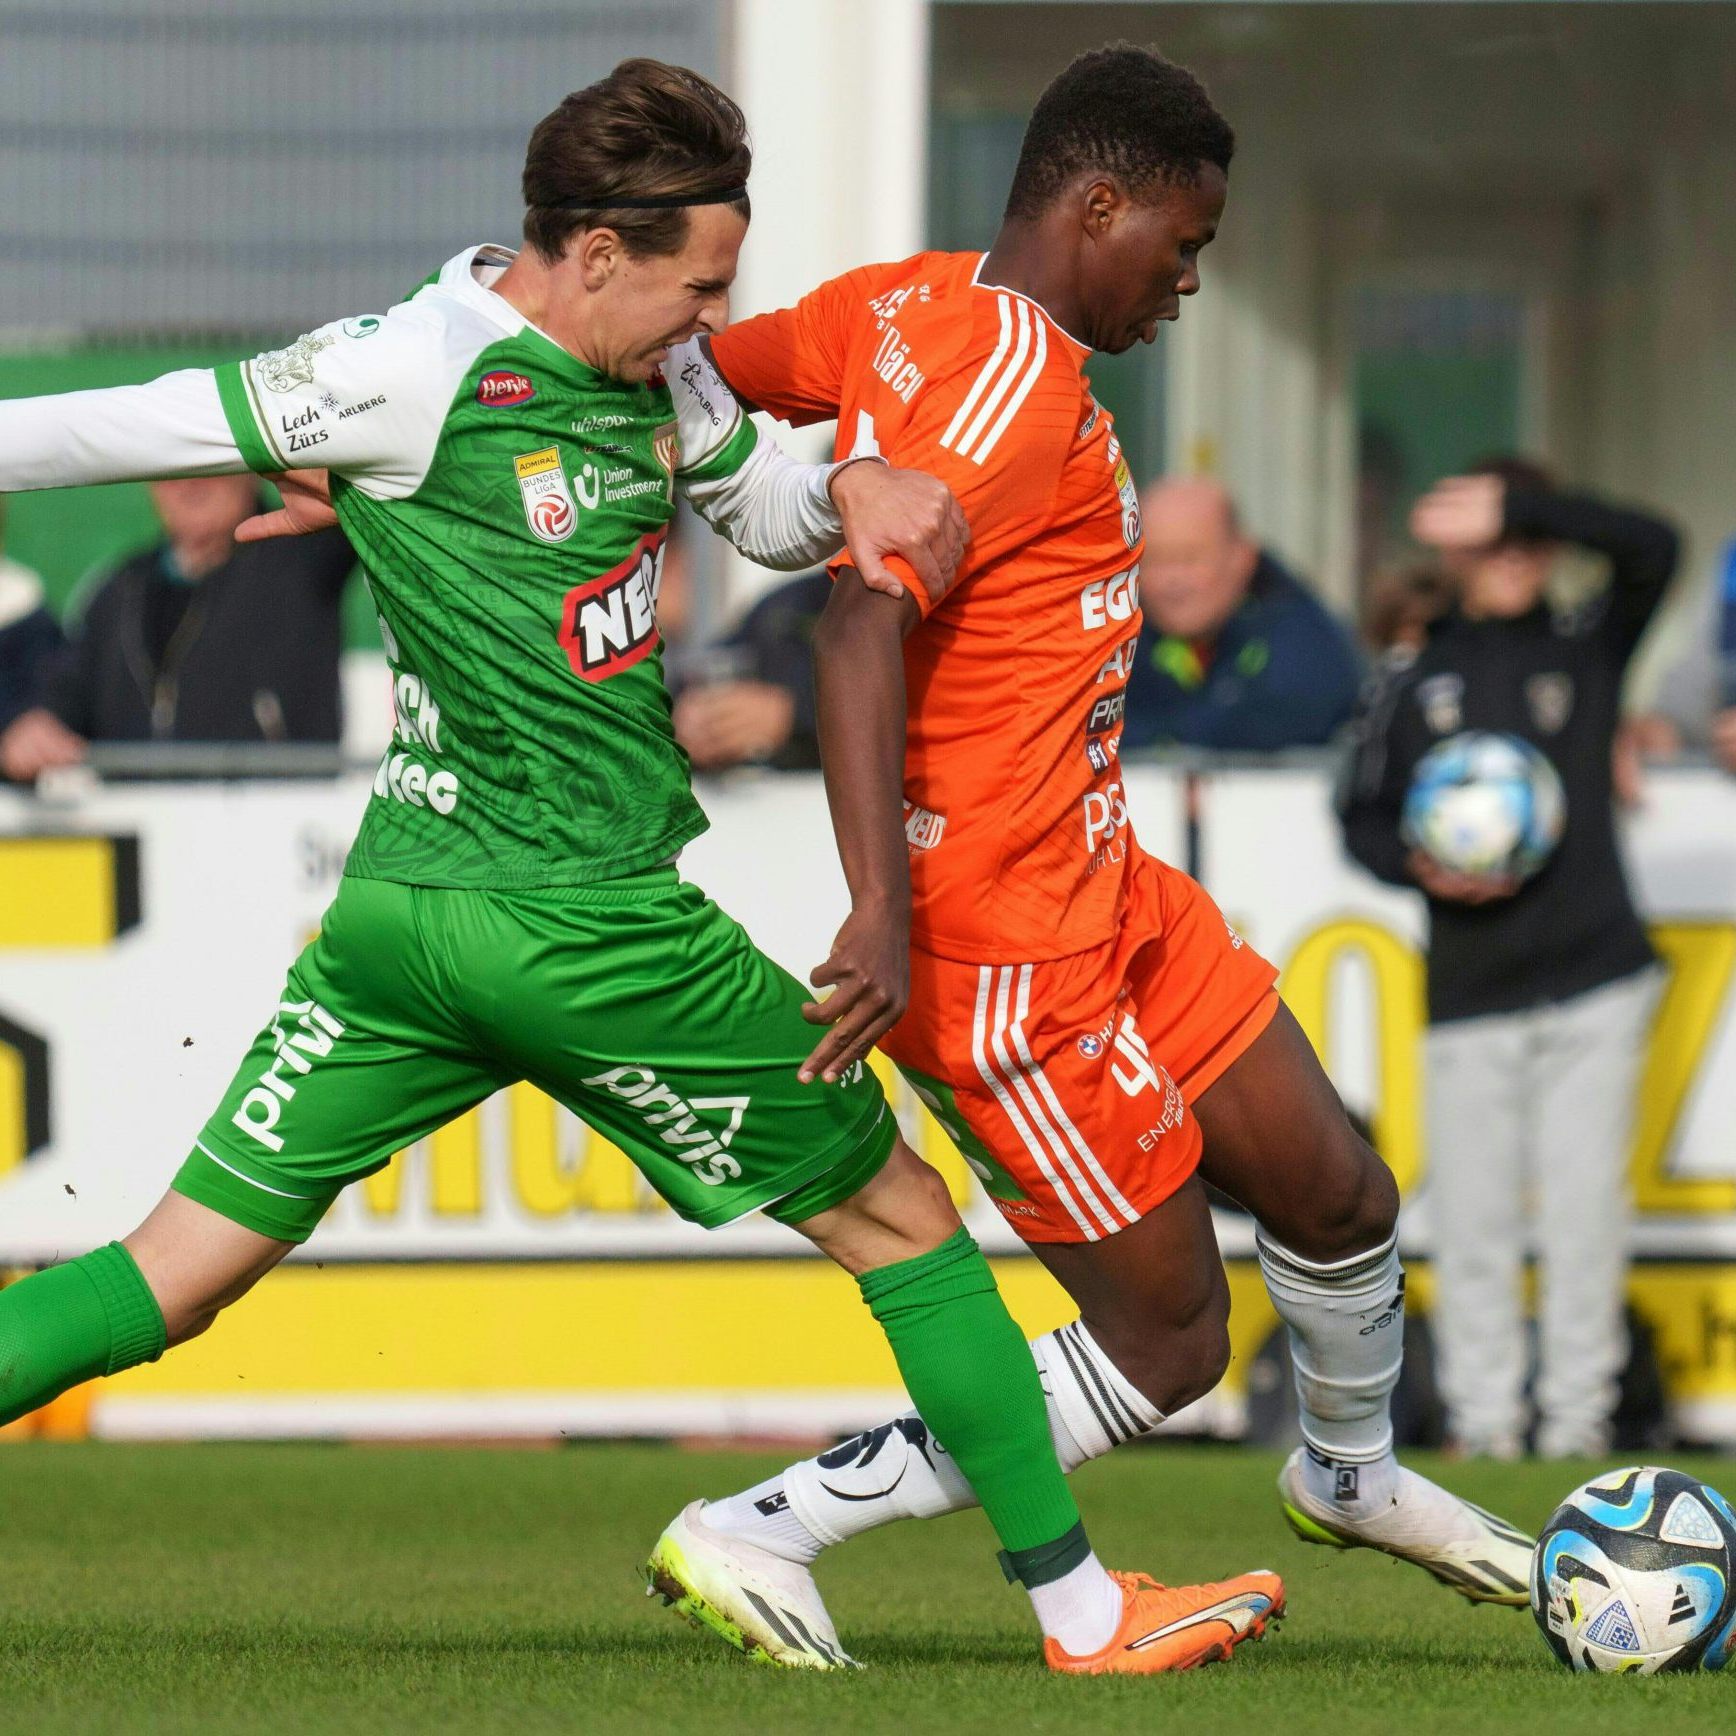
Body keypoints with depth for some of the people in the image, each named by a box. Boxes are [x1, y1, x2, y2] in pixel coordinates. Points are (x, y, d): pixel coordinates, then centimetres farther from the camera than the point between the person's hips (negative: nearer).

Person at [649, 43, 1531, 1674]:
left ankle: (1349, 1473, 46)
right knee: (1164, 1343, 0)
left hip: (1104, 896, 10)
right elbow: (859, 621, -32)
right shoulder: (1019, 384, -22)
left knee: (1336, 1195, 17)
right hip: (1013, 958, -10)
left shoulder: (905, 305, 5)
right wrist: (882, 907, -36)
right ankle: (760, 1536, 4)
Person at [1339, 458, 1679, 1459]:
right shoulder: (1418, 682, 12)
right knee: (1473, 1216, -1)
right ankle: (1484, 1415, 7)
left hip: (1596, 978, -1)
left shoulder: (1586, 652, 8)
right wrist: (1420, 867, -7)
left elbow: (1651, 550, -7)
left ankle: (1580, 1414, 5)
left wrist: (1517, 508, -14)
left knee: (1585, 1207, -2)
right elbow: (1364, 813, 14)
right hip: (1469, 991, 1)